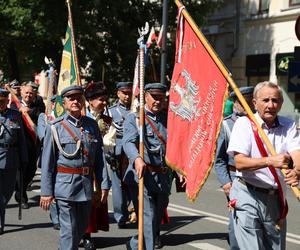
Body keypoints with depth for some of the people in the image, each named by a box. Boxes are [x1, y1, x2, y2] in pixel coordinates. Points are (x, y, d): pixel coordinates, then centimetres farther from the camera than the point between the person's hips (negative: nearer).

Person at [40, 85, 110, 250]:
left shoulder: (92, 125, 6)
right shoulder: (55, 127, -5)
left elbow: (100, 157, 8)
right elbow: (47, 162, -5)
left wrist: (104, 184, 4)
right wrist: (46, 192, -7)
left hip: (87, 184, 5)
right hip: (65, 185, -5)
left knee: (82, 226, 18)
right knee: (69, 230, -3)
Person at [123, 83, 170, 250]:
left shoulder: (168, 118, 13)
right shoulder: (134, 118, -1)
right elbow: (129, 142, -18)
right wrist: (137, 159, -38)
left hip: (163, 178, 6)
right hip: (142, 176, -5)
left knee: (157, 219, 16)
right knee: (148, 221, -10)